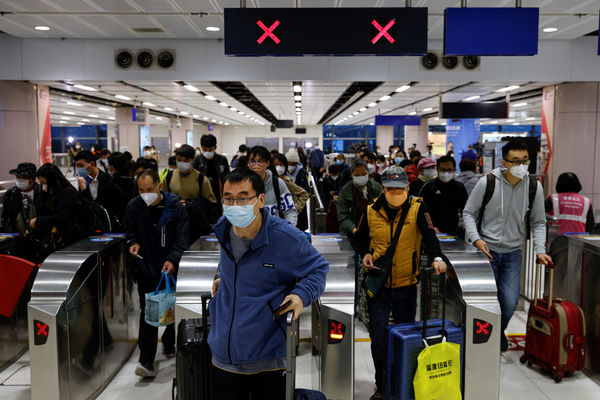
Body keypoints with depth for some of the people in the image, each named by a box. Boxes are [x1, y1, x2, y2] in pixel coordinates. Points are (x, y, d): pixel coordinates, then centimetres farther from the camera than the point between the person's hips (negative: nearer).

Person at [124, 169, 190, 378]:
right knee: (148, 312, -4)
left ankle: (169, 344, 39)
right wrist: (134, 243, -7)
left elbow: (182, 237, -7)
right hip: (147, 267, 1)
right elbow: (130, 231, 14)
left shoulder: (175, 206, -9)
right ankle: (146, 362, -3)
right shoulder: (134, 206, -2)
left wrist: (173, 259, -19)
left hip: (171, 267, 0)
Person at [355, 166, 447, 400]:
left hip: (406, 284, -1)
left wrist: (436, 257, -37)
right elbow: (361, 237, 14)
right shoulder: (372, 210, 0)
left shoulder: (416, 209, -6)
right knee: (378, 337, 4)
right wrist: (365, 253, -5)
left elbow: (428, 234, -19)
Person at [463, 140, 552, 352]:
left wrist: (540, 250, -4)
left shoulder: (534, 187, -3)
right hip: (486, 249, -2)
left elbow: (538, 222, 7)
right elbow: (468, 212, -2)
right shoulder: (487, 183, -11)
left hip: (513, 253, 2)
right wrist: (476, 239, -15)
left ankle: (499, 332, 31)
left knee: (510, 303, -1)